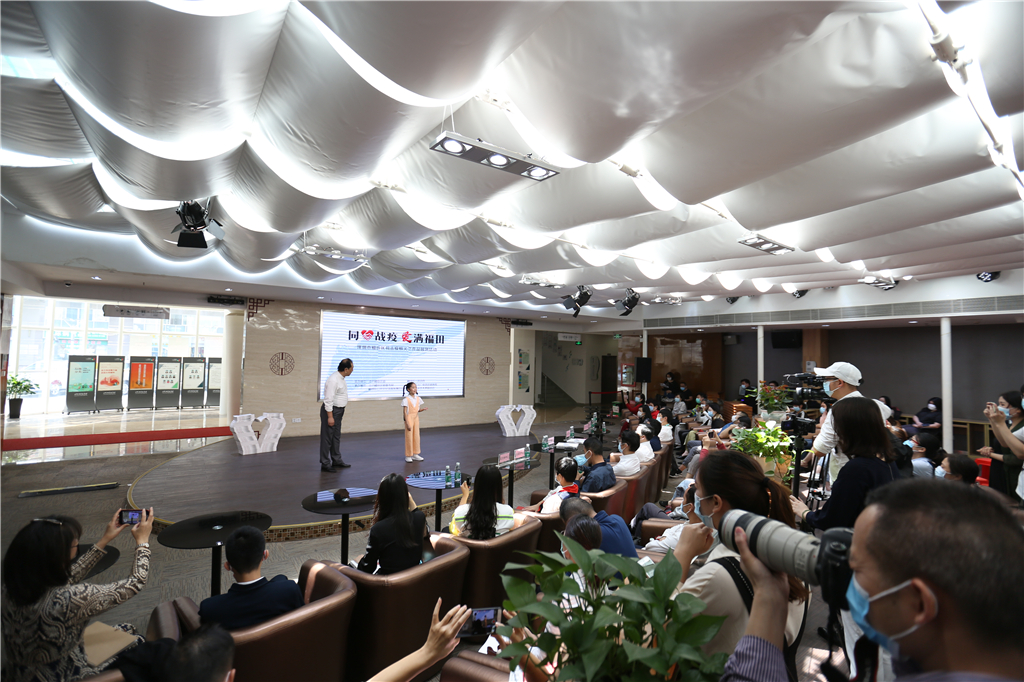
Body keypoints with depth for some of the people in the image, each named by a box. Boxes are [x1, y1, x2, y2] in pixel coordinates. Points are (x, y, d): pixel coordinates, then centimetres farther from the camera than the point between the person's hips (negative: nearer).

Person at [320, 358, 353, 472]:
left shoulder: (341, 378, 9)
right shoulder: (333, 380, -21)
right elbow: (328, 399, -24)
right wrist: (330, 416, -24)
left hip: (338, 411, 10)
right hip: (331, 410, -10)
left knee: (336, 436, 18)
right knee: (327, 437, -2)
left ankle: (336, 460, 29)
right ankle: (325, 464, 5)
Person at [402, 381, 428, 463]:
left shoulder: (418, 399, 4)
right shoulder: (406, 399, -13)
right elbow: (405, 412, -14)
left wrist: (421, 410, -10)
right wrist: (407, 423, -17)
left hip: (416, 418, 6)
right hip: (409, 418, -6)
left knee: (416, 436, 9)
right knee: (409, 437, -1)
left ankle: (415, 454, 20)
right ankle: (408, 456, 9)